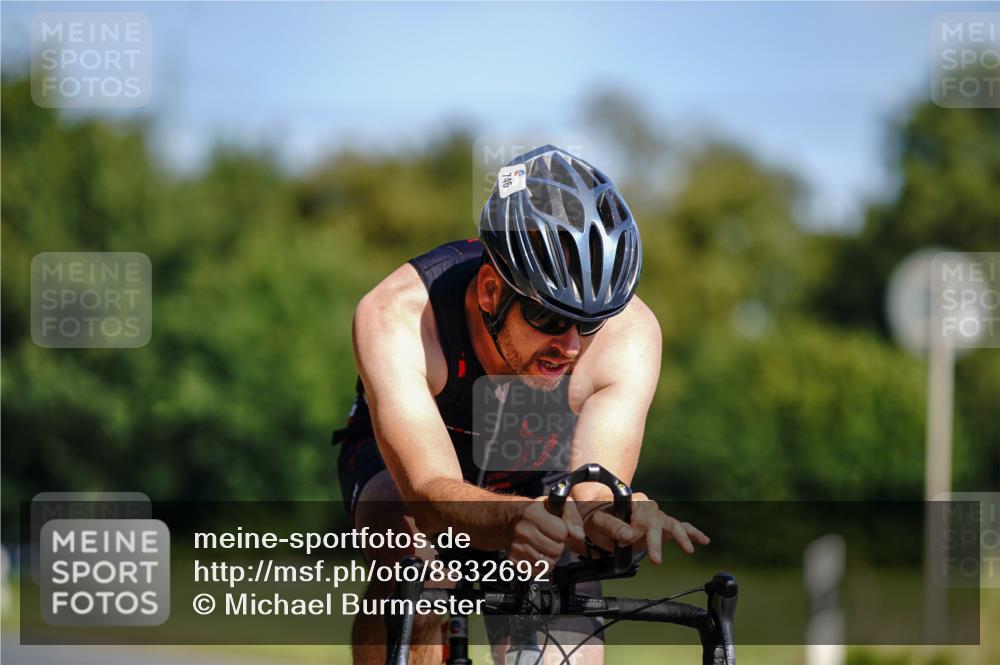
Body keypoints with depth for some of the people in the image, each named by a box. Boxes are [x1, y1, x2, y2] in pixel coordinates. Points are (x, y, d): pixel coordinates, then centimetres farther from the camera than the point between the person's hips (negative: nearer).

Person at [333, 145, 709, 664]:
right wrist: (516, 519, -71)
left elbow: (594, 493, -42)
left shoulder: (629, 333, -33)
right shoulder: (397, 316, -39)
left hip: (536, 476, 2)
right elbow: (432, 492, -49)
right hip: (397, 456, -2)